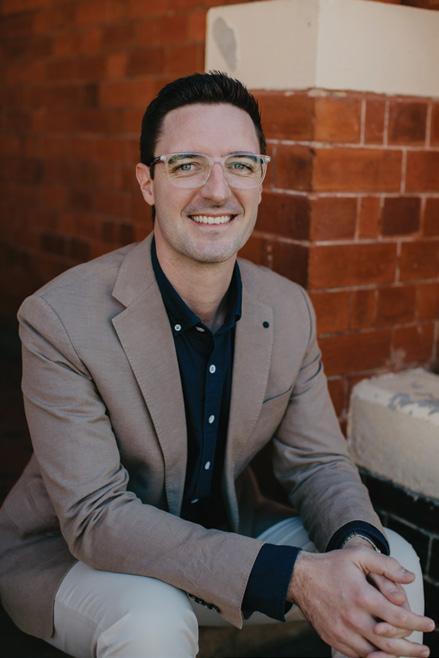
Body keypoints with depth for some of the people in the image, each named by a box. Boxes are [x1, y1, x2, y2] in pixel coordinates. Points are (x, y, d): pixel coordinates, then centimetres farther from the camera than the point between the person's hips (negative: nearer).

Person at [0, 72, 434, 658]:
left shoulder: (290, 310, -7)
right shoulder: (60, 319, -25)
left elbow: (318, 462, -2)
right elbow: (95, 516, -28)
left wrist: (358, 547, -27)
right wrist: (293, 576, -36)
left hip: (226, 532, 5)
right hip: (71, 557, -4)